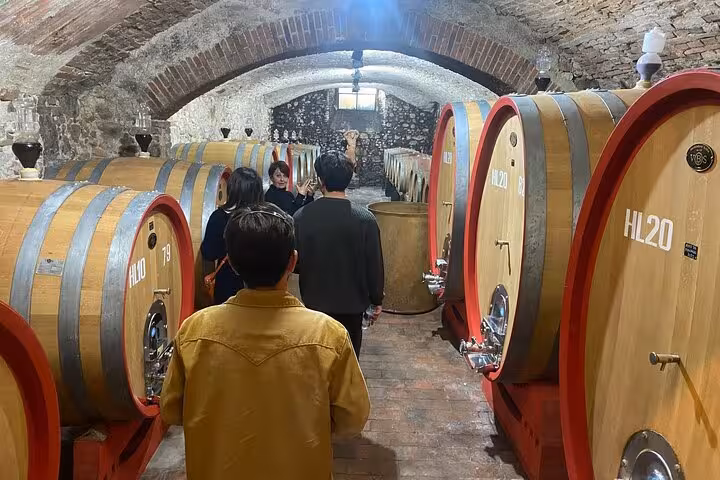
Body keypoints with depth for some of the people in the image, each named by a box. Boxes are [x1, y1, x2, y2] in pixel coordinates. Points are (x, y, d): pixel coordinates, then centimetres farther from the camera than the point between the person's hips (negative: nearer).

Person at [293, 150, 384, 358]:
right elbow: (374, 264, -10)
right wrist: (377, 300, 4)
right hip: (351, 304, -1)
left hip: (314, 303, 1)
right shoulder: (365, 219, -15)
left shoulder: (302, 216, -12)